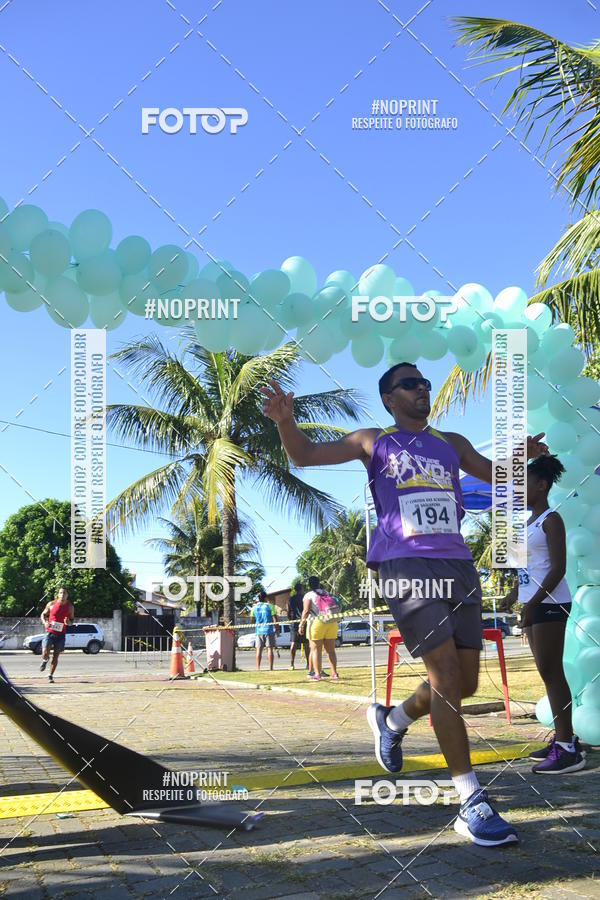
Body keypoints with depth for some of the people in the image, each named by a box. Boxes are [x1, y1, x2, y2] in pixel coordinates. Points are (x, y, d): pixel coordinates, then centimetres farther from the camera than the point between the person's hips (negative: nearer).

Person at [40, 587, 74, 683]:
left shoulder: (70, 607, 1)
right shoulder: (51, 604, -3)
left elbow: (72, 620, 10)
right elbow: (43, 614, 9)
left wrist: (68, 622, -14)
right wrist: (45, 622, -11)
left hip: (61, 634, 1)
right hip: (49, 632, -1)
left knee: (55, 656, 4)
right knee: (45, 653, -15)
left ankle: (50, 676, 17)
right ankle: (45, 661, 21)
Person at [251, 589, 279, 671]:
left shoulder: (254, 607, 5)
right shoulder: (269, 606, -5)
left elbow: (252, 619, 16)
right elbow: (274, 619, -7)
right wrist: (277, 629, 1)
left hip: (258, 630, 3)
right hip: (269, 630, -3)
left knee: (259, 649, 5)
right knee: (269, 649, -1)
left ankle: (258, 668, 1)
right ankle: (270, 668, -5)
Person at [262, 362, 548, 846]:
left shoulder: (452, 443, 21)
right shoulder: (375, 442, 9)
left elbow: (494, 473, 30)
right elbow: (306, 455, 6)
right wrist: (286, 420, -15)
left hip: (458, 566, 6)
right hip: (406, 566, -6)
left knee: (464, 683, 5)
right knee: (446, 676, -13)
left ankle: (392, 720, 34)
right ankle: (472, 804, -9)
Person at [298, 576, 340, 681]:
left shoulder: (308, 595, -1)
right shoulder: (326, 593, 16)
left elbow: (306, 611, -10)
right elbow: (336, 607, 12)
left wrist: (301, 625, -7)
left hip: (317, 623, -5)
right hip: (332, 623, 5)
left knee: (316, 650, 0)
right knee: (331, 650, 11)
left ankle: (317, 674, -5)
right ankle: (334, 673, 9)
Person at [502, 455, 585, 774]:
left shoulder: (551, 520, -11)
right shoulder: (531, 521, 16)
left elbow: (558, 569, -18)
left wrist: (532, 602, -22)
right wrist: (515, 593, 24)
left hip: (549, 603, -9)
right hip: (533, 603, 9)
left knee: (551, 672, -10)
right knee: (547, 672, 11)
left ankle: (568, 750, -8)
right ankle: (563, 738, 18)